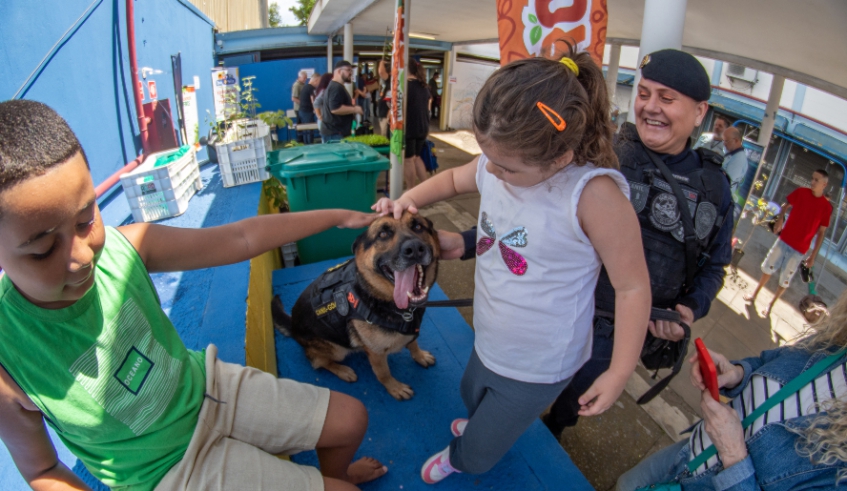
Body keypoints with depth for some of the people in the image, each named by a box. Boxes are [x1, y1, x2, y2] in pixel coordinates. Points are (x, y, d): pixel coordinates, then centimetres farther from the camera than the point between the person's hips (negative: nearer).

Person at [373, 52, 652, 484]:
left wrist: (619, 374, -15)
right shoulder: (496, 163, -14)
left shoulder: (594, 195, -33)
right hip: (488, 344, 6)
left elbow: (633, 286, -23)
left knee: (476, 454, 17)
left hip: (538, 366, -6)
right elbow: (452, 179, 10)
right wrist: (409, 199, -9)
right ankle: (485, 427, 71)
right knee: (472, 396, 36)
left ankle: (457, 458, 54)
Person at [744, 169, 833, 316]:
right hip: (783, 240, 2)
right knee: (768, 268, 11)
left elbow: (821, 233, -3)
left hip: (799, 249, -1)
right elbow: (786, 205, 12)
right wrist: (780, 218, -9)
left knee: (785, 280, 7)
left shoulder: (826, 207, -8)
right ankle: (755, 294, 30)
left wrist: (813, 256, -2)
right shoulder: (801, 192, -4)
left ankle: (771, 305, 24)